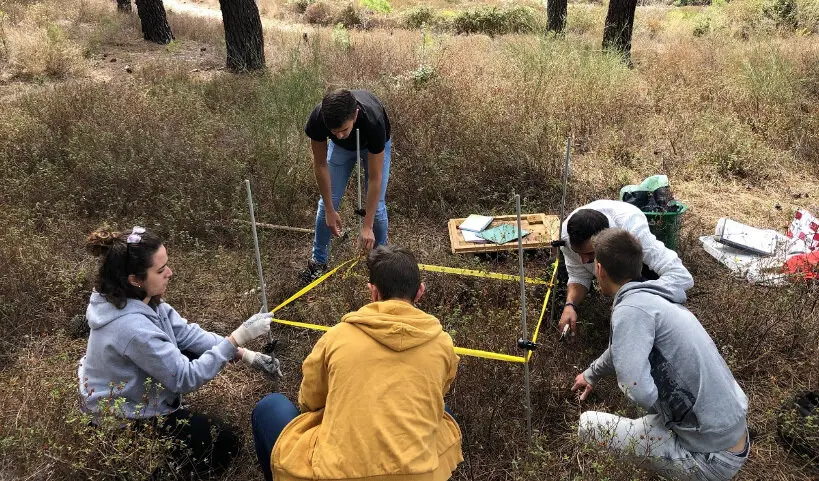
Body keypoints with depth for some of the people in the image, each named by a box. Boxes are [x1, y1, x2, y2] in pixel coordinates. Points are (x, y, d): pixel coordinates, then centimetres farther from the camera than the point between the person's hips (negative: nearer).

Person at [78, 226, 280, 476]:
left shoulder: (138, 297, -11)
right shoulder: (133, 327, -37)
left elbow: (186, 333, -5)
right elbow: (185, 378, -29)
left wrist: (245, 354, -13)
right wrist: (237, 338, -30)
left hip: (128, 391, 8)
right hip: (122, 417, -8)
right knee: (224, 443, -1)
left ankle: (173, 407, 15)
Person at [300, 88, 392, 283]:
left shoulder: (373, 121, -45)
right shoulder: (317, 119, -38)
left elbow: (375, 177, -36)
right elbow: (320, 164, -23)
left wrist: (367, 226, -33)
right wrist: (330, 210, -21)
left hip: (373, 145, -2)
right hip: (340, 148, 2)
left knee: (376, 206, -7)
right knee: (326, 202, -1)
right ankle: (318, 261, 17)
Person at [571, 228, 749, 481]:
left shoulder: (632, 308, -21)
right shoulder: (654, 298, 8)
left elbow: (637, 390, -31)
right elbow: (625, 346, 28)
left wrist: (665, 411, -6)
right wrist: (592, 374, 45)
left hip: (713, 458, -9)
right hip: (734, 430, 9)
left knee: (589, 423, -4)